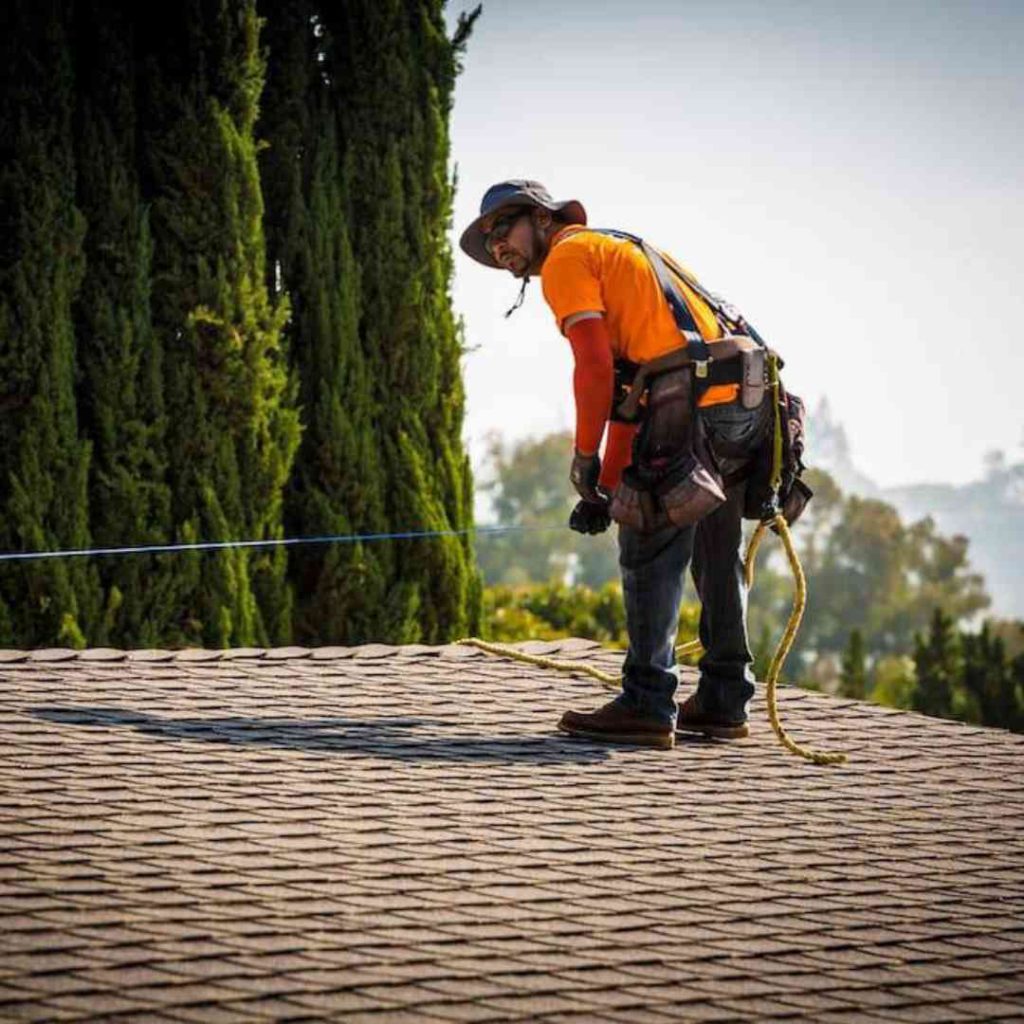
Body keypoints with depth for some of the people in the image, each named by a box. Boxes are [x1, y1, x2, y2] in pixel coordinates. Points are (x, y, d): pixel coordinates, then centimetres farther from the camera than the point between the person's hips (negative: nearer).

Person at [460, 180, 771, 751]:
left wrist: (585, 456, -1)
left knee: (650, 553, -3)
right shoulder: (618, 251, 31)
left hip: (696, 408, -9)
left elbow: (596, 366, -10)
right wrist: (608, 486, 25)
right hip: (750, 402, 9)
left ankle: (648, 706, -3)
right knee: (717, 555, 18)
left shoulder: (566, 258, 3)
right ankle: (724, 702, 24)